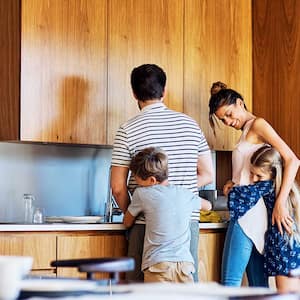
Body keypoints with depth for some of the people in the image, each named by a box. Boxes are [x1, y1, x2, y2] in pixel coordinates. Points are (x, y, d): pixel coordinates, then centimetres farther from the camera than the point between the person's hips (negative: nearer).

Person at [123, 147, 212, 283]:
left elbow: (127, 223, 16)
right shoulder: (185, 194, 12)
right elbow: (208, 205, 33)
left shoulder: (142, 194, 2)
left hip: (158, 265, -4)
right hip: (185, 263, 4)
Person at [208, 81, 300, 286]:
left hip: (249, 213, -9)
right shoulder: (246, 131, 21)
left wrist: (280, 203, -22)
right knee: (258, 284, 7)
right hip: (248, 212, 9)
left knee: (230, 283, -10)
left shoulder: (257, 124, -5)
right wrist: (234, 183, 3)